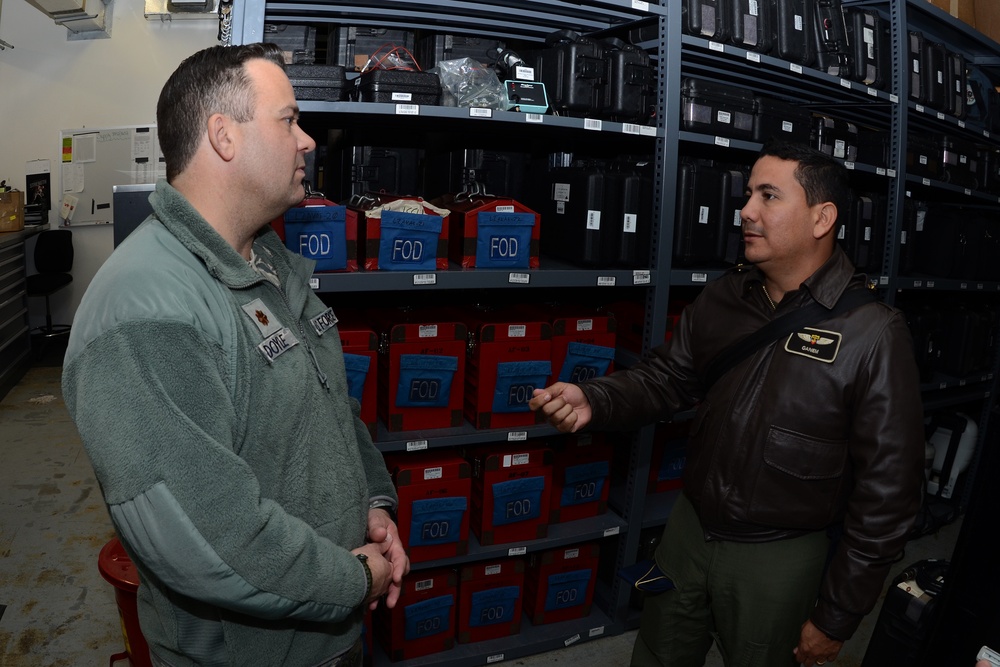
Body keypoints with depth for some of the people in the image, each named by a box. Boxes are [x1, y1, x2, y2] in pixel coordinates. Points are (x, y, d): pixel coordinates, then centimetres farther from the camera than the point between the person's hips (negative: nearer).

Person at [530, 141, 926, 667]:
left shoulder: (873, 335, -18)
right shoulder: (721, 298, -1)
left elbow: (886, 493, -15)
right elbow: (665, 377, 5)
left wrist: (836, 619, -9)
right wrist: (592, 401, -17)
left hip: (780, 558, -4)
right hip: (688, 529, 5)